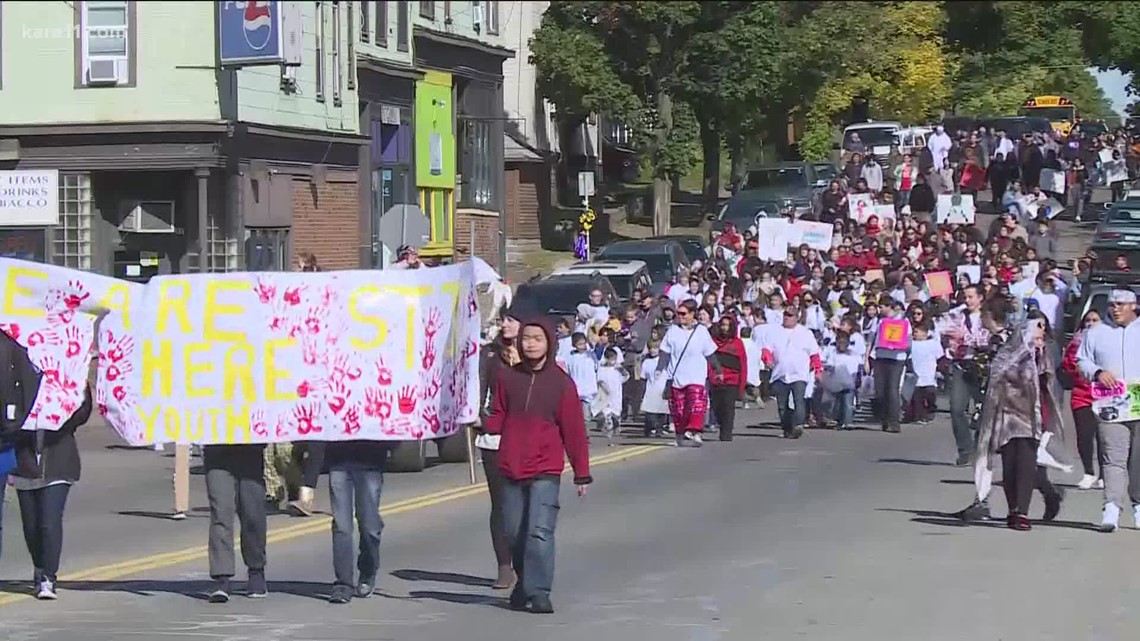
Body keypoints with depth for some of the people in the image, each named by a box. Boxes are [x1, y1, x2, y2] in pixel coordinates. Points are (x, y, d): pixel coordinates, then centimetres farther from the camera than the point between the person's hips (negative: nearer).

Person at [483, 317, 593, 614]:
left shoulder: (561, 383, 0)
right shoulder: (507, 377, 7)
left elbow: (574, 430, 2)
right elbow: (499, 418, 11)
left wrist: (582, 474, 2)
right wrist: (483, 424, -13)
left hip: (546, 470, -3)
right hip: (511, 468, 3)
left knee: (540, 531, -14)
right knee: (514, 533, 10)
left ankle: (539, 592, -14)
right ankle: (524, 581, 29)